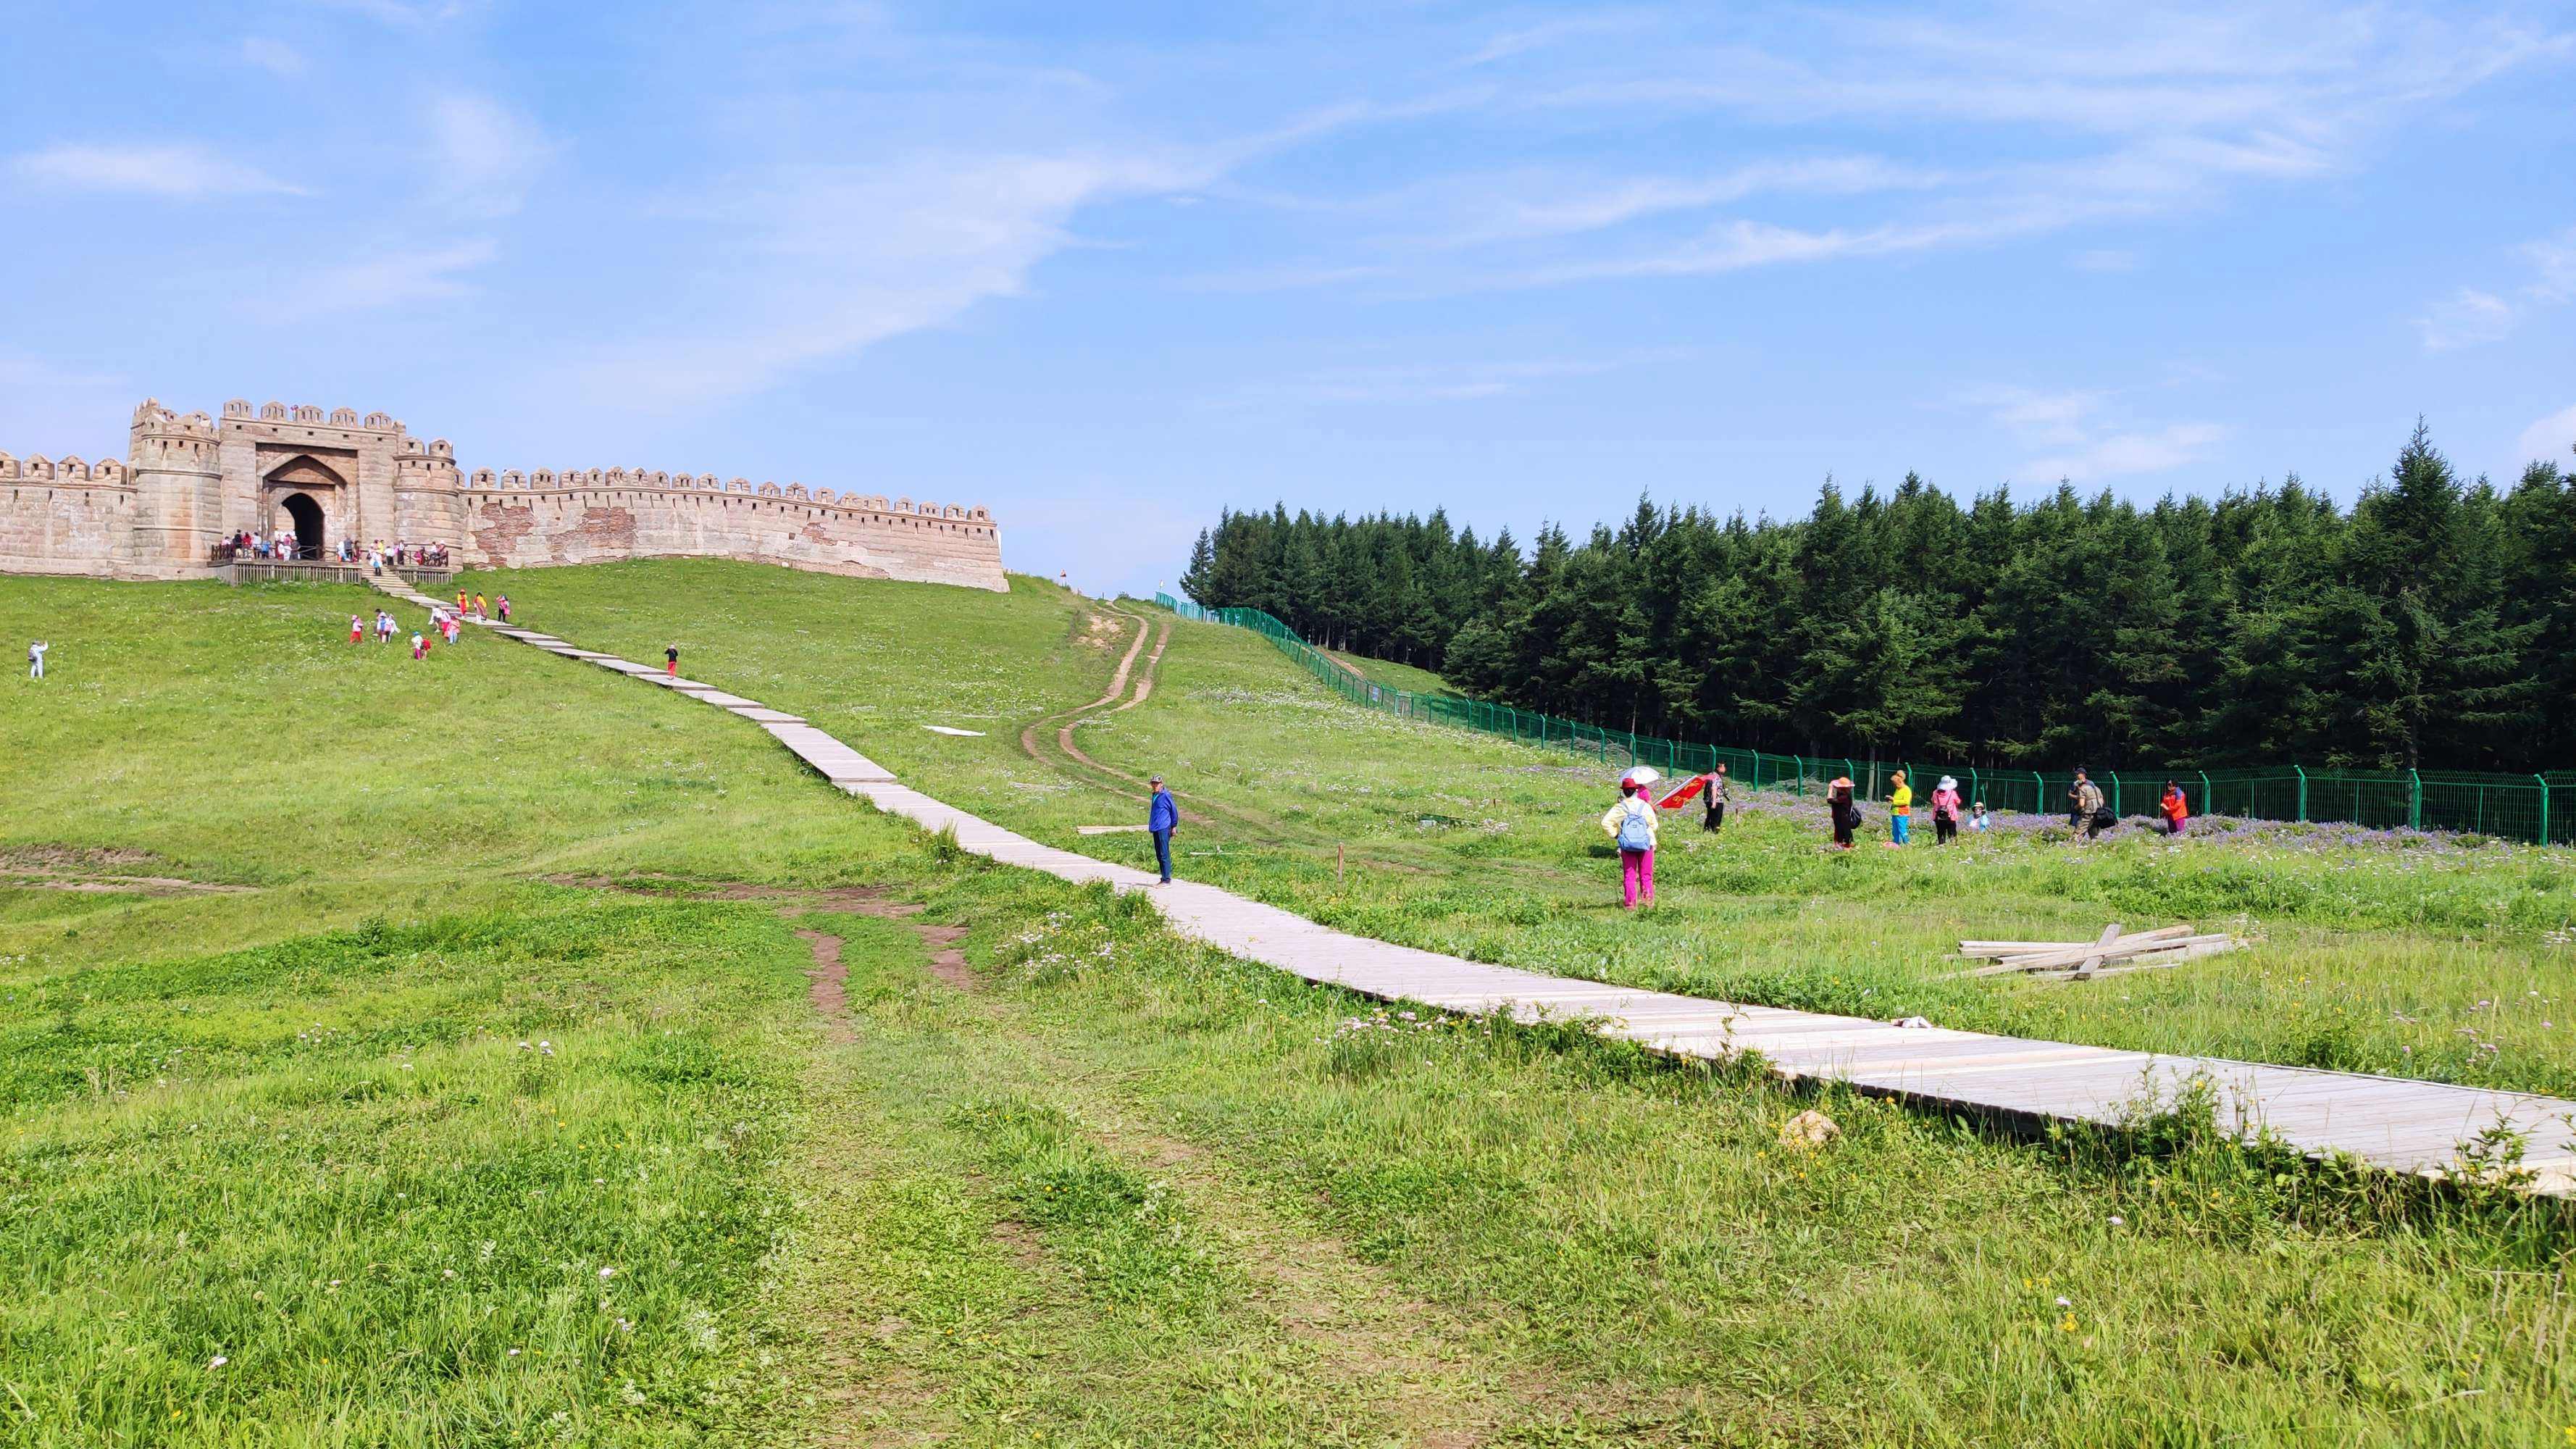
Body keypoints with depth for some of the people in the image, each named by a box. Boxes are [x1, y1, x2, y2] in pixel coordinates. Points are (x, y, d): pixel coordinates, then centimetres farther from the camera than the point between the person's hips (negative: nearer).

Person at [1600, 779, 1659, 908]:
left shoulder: (1619, 808, -5)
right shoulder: (1646, 806, -1)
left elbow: (1605, 822, -12)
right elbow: (1654, 825, 5)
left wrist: (1615, 835, -1)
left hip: (1627, 845, 0)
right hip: (1646, 844, 0)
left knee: (1629, 876, 6)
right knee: (1646, 875, 9)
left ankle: (1630, 903, 5)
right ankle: (1649, 901, 9)